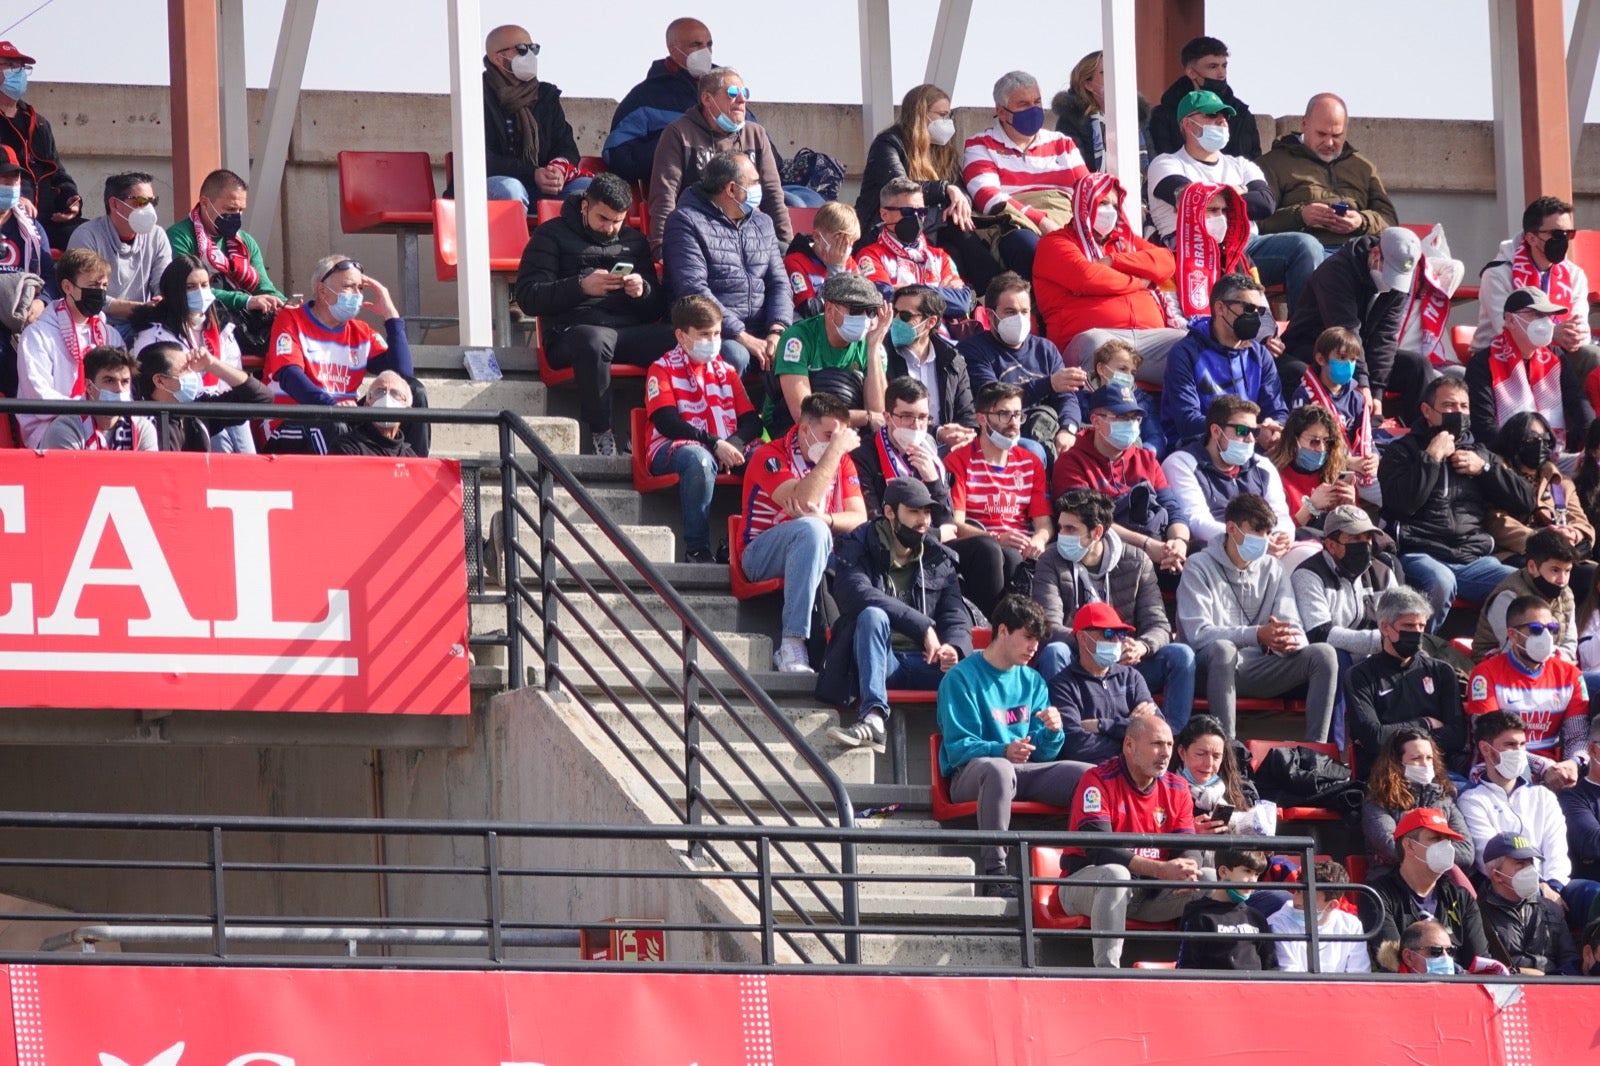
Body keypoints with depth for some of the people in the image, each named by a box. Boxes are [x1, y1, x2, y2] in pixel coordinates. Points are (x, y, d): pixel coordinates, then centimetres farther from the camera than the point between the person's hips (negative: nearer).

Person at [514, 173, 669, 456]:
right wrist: (581, 287, -12)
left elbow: (655, 310, 22)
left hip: (629, 331, 4)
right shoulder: (553, 235, 13)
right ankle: (602, 436, -28)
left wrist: (643, 292, -2)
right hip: (572, 333, -4)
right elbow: (527, 297, 1)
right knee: (595, 341, -42)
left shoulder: (633, 241, 26)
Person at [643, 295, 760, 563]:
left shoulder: (725, 371, 20)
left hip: (724, 448, 5)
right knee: (700, 459, -40)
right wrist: (714, 444, -21)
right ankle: (696, 549, -34)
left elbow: (752, 420, 11)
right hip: (672, 449, -5)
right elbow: (668, 423, -10)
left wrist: (734, 444, -13)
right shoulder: (663, 370, 5)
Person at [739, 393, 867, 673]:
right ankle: (792, 647, -44)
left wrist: (824, 520, -26)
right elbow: (802, 501, -28)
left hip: (814, 553, 5)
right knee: (811, 529, -38)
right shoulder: (770, 456, -10)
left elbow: (859, 519, -4)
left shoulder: (842, 461, 9)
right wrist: (834, 450, -24)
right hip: (763, 555, -5)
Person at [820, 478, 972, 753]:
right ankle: (873, 718, -50)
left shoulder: (938, 558, 17)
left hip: (924, 663, 2)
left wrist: (954, 648, -18)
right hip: (879, 661, -2)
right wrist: (923, 627, -23)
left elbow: (955, 616, 8)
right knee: (872, 615, -36)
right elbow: (856, 592, -17)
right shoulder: (859, 547, 4)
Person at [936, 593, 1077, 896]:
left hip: (1023, 772, 6)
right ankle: (994, 876, -43)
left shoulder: (1032, 682, 18)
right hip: (969, 774, -6)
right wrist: (1003, 751, -27)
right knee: (998, 768, -41)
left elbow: (1041, 755, 16)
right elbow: (959, 747, -9)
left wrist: (1052, 732, -8)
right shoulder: (962, 678, 0)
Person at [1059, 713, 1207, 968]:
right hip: (1084, 885, -6)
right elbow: (1097, 850, -24)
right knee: (1115, 873, -38)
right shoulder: (1098, 781, -13)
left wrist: (1187, 868, -25)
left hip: (1150, 893, 6)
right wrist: (1161, 870, -32)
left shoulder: (1177, 789, 7)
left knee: (1210, 880, -12)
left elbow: (1188, 848, 2)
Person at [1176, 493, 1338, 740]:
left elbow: (1294, 631, 5)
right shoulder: (1200, 568, -1)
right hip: (1213, 667, -5)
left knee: (1323, 654, -16)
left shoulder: (1272, 570, 14)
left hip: (1257, 671, 5)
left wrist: (1290, 640, -23)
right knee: (1223, 649, -38)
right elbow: (1197, 633, -16)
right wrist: (1257, 635, -29)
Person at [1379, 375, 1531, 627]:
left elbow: (1525, 501, 17)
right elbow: (1403, 504, -10)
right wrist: (1432, 457, -6)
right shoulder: (1402, 452, 10)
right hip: (1423, 556, -4)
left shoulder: (1478, 452, 24)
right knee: (1440, 582, -39)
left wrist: (1484, 468, 7)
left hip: (1475, 559, 4)